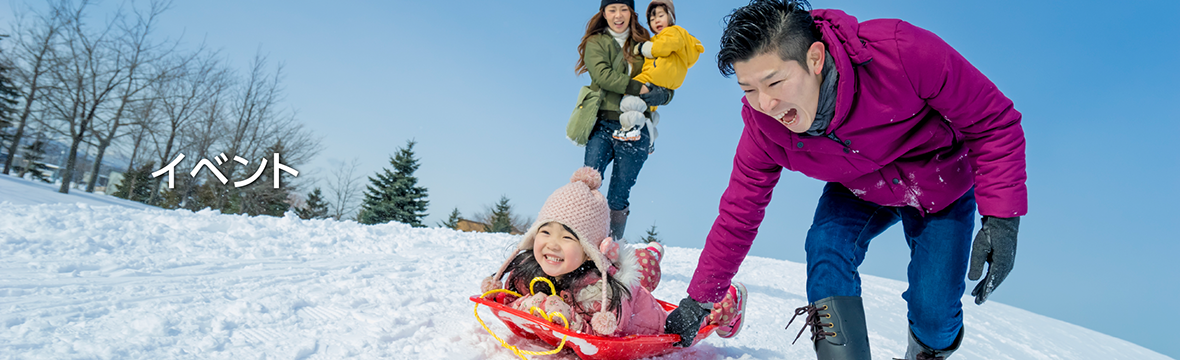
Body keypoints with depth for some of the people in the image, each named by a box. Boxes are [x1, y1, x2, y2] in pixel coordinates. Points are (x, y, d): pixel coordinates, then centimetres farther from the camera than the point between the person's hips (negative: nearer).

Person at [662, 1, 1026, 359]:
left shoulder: (901, 53, -37)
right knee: (825, 246, -28)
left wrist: (1001, 217, -32)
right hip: (859, 192, 2)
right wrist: (699, 300, -9)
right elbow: (737, 214, -14)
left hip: (944, 188, -2)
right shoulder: (762, 125, -25)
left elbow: (994, 120, -23)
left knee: (933, 315, -7)